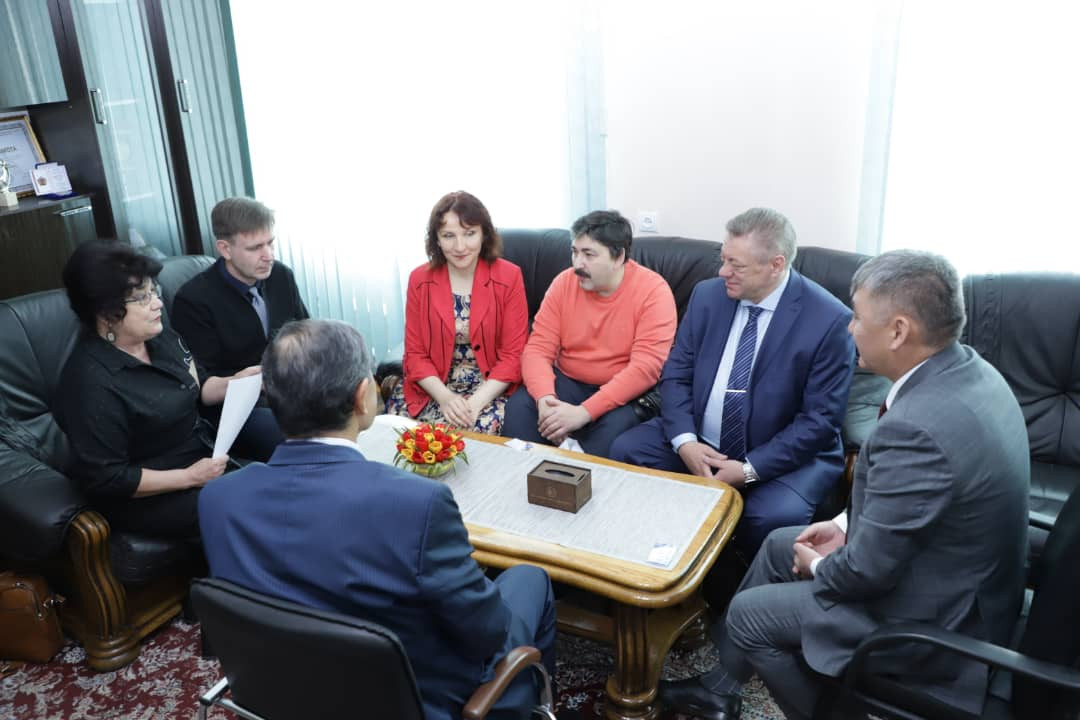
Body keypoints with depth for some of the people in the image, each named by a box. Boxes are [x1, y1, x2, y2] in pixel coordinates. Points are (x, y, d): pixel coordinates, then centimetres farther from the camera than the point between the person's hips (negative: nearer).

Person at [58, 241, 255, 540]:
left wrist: (235, 382, -7)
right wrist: (189, 477, -23)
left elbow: (197, 389, 14)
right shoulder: (91, 382, -25)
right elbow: (106, 480, -22)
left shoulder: (159, 336, -1)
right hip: (141, 497, -8)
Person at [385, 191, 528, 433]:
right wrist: (445, 397, -16)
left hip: (492, 387, -2)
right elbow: (415, 354, 1)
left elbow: (513, 355, -6)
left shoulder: (508, 277, -6)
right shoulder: (420, 280, 0)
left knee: (482, 429, -29)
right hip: (435, 385, 2)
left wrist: (476, 402, -19)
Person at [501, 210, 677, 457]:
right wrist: (545, 398, -27)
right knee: (518, 406, -23)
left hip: (621, 394, -3)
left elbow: (646, 367, -23)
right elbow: (537, 349, -6)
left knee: (615, 426, -34)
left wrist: (584, 412, -31)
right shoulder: (564, 282, -3)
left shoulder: (653, 291, -15)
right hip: (567, 383, 3)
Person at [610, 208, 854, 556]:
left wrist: (749, 469, -21)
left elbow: (820, 420, -14)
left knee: (776, 516, -31)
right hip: (698, 444, 5)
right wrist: (684, 441, -15)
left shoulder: (829, 320, -15)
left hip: (782, 457, -4)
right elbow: (676, 374, 2)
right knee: (626, 451, -14)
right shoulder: (707, 295, -1)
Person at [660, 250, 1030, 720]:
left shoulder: (916, 427, -35)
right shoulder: (969, 371, -4)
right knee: (779, 545, 19)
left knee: (749, 613, 3)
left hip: (932, 622, -9)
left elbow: (867, 571, -27)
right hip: (962, 582, 9)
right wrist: (847, 523, 5)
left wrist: (817, 567, -7)